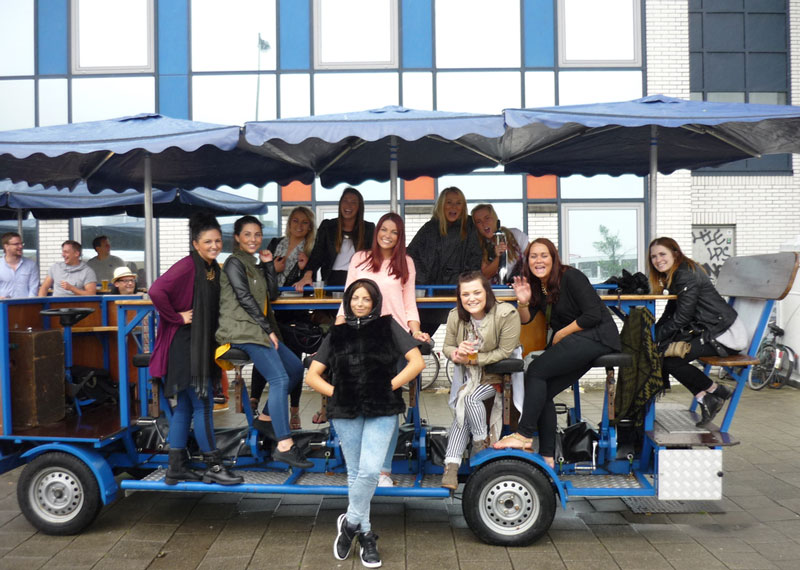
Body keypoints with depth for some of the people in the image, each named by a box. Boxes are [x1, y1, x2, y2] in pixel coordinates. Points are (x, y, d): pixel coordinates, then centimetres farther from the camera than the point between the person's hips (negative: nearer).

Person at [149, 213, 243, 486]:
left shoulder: (213, 268, 11)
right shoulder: (187, 266, -15)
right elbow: (156, 291, -28)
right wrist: (177, 317, -20)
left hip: (201, 345, 9)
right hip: (184, 345, -9)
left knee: (185, 406, 12)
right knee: (203, 404, -4)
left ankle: (176, 468, 21)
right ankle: (214, 466, 6)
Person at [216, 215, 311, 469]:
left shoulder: (253, 264, 21)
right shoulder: (234, 262, -4)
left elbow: (272, 294, 15)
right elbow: (245, 299, -13)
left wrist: (268, 264, 7)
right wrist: (268, 329, -13)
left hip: (256, 329, 9)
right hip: (241, 330, -9)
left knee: (296, 368, 7)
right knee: (280, 379, -20)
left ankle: (265, 418, 17)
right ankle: (284, 446, -23)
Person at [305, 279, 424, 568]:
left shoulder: (388, 327, 4)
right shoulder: (337, 335, 11)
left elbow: (417, 362, -1)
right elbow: (312, 376, 11)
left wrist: (390, 387, -6)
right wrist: (335, 392, -3)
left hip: (382, 411, -2)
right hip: (346, 413, 2)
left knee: (370, 471, -13)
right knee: (355, 473, 8)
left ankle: (350, 522, 11)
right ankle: (365, 534, 22)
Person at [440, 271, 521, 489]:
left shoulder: (506, 314, -20)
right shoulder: (455, 316, -6)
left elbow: (505, 352, -20)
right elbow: (447, 347, 5)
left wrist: (473, 358, -22)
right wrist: (457, 353, -20)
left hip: (498, 374, -4)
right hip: (469, 375, 4)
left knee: (470, 398, -26)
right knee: (462, 411, -16)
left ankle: (482, 444, -4)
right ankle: (451, 465, -19)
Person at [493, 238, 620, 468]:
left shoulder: (570, 277, -13)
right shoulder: (536, 284, 10)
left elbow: (593, 315, -18)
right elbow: (525, 319, 8)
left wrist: (560, 334, -9)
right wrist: (523, 302, -14)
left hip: (597, 336, -8)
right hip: (575, 344, 8)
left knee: (536, 371, -19)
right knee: (542, 392, -3)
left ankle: (524, 435, -15)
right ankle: (547, 457, -1)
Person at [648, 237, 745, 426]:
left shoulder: (687, 274, -16)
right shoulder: (675, 275, 14)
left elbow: (682, 317, -18)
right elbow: (670, 313, 13)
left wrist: (656, 337, -12)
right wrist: (653, 334, -2)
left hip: (726, 334, -10)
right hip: (707, 331, 10)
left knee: (669, 357, -20)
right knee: (659, 348, -6)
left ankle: (715, 391, 0)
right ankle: (704, 398, -2)